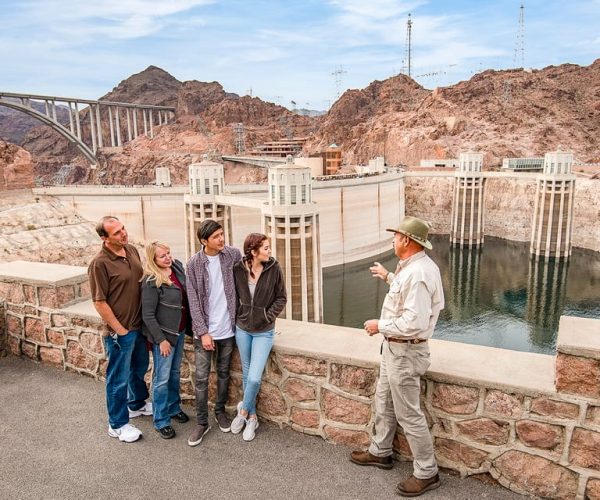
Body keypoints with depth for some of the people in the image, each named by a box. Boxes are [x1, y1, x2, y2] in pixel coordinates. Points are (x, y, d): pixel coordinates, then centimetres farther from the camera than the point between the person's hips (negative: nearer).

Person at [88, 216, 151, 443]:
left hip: (139, 325, 7)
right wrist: (120, 330, -14)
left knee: (139, 368, 25)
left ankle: (137, 404, 48)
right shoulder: (100, 263, -21)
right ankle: (118, 424, 26)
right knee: (119, 378, 9)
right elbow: (99, 303, -18)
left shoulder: (132, 250, 1)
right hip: (120, 332, -7)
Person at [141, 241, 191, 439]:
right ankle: (161, 421, 21)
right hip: (163, 333, -6)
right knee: (162, 378, 7)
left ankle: (174, 407, 40)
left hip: (180, 330, 7)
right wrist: (161, 339, -17)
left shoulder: (178, 266, -2)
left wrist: (189, 324, 8)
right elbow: (148, 315, -18)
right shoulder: (151, 282, -21)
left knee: (175, 372, 22)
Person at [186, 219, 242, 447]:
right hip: (205, 330, -2)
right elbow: (194, 301, -8)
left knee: (223, 373, 16)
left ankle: (220, 411, 36)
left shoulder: (233, 254, -6)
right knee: (201, 378, 4)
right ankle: (202, 422, 20)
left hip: (227, 328, 2)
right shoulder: (194, 264, -10)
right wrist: (203, 332, -12)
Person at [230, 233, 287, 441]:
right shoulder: (238, 269, -11)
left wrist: (267, 316, -11)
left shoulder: (274, 268, -13)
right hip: (242, 329, 2)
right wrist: (238, 315, -1)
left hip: (264, 332, -2)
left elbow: (281, 298, -4)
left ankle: (243, 410, 20)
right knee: (246, 374, 15)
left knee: (254, 378, -8)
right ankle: (252, 417, 33)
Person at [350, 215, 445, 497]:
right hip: (395, 347, 11)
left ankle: (427, 473, 21)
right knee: (384, 402, 23)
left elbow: (414, 322, -32)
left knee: (408, 414, 4)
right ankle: (380, 452, 42)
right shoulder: (413, 266, 5)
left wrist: (380, 326, -20)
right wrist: (389, 277, 25)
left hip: (405, 352, -11)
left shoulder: (417, 273, -28)